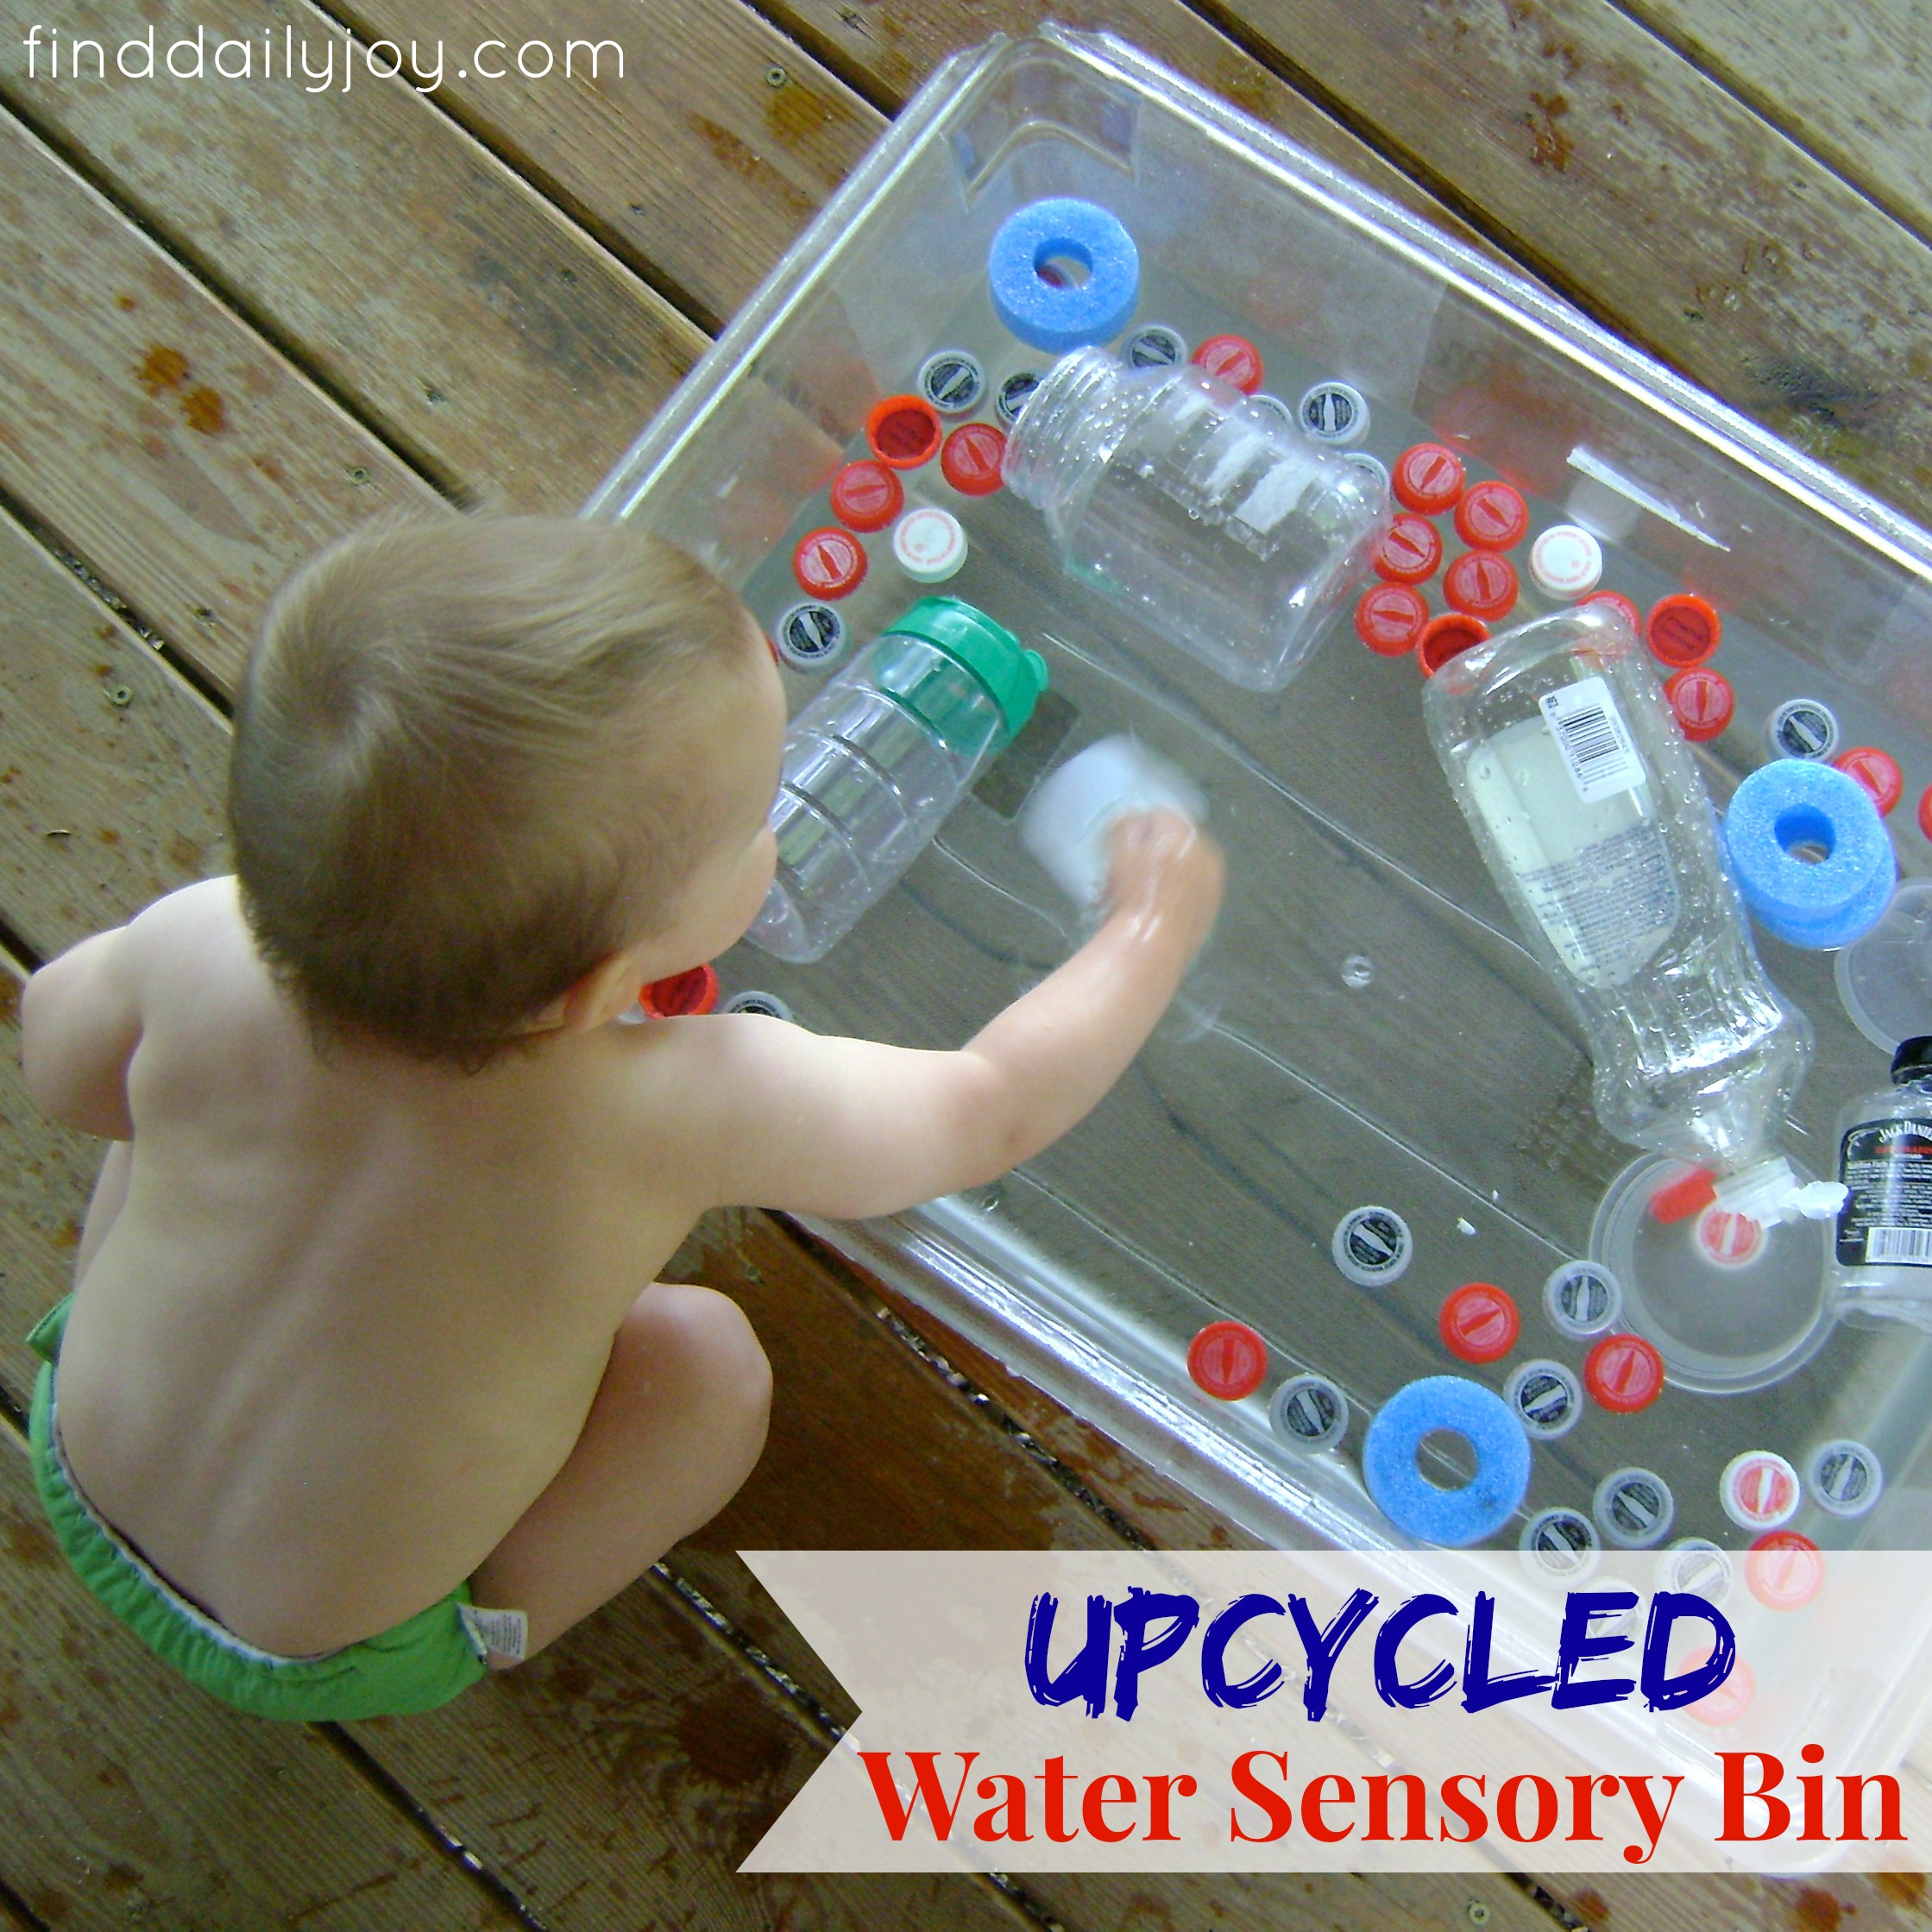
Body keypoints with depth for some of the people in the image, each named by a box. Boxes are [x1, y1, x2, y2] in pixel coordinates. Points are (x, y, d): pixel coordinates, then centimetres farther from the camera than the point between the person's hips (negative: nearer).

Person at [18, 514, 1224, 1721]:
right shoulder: (691, 1111, -37)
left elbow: (60, 1055, -5)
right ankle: (484, 1631, 13)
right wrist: (1154, 929, -2)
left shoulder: (200, 950, -30)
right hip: (326, 1661, -3)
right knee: (710, 1356, -1)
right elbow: (997, 1109, -18)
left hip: (77, 1486, 3)